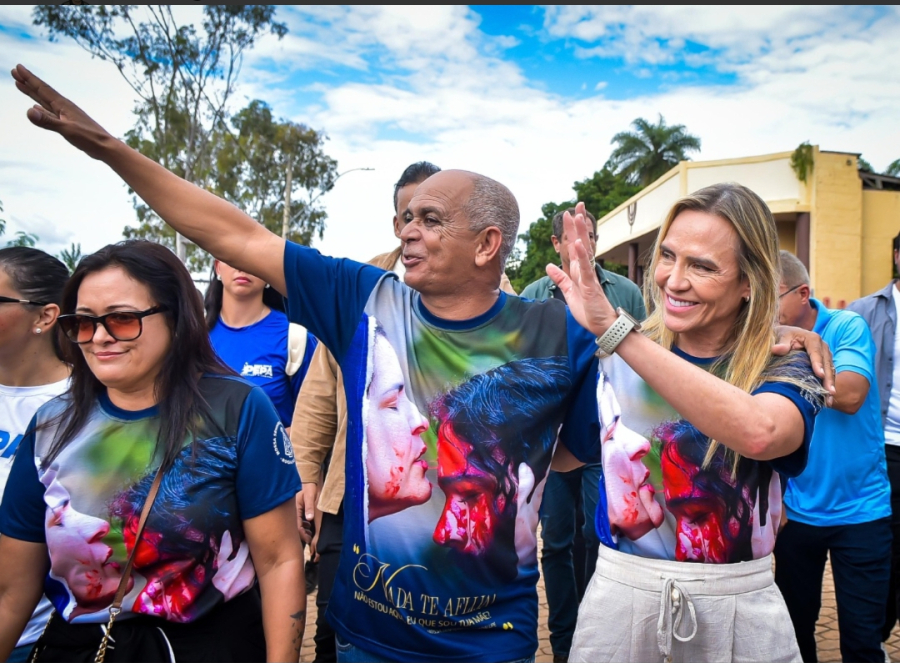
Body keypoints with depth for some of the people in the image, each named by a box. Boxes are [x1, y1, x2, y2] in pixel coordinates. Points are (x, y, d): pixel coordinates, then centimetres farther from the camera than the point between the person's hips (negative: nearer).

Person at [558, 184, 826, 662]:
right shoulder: (615, 357, -4)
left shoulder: (783, 367, -10)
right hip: (622, 585, 1)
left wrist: (614, 329, -37)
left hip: (736, 600, -1)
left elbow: (759, 433, -34)